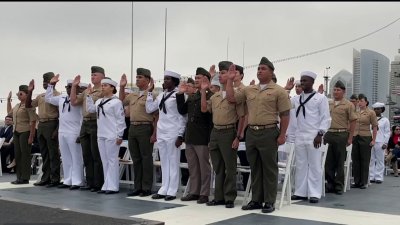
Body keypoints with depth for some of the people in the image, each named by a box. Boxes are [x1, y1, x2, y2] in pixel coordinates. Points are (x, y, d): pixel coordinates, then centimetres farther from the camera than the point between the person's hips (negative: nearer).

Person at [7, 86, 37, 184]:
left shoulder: (28, 105, -11)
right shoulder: (17, 105, 15)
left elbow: (33, 121, -16)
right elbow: (9, 112, 36)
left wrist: (31, 136, -19)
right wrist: (8, 100, 29)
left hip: (25, 132, -8)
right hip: (16, 132, 9)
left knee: (25, 155, -3)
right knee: (18, 155, 10)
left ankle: (25, 178, 4)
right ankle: (19, 177, 18)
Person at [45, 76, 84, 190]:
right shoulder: (61, 98, 15)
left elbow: (83, 117, -14)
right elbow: (48, 98, 30)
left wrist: (81, 133, -18)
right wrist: (51, 84, 22)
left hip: (74, 133, -8)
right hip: (62, 132, 8)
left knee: (76, 158, -3)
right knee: (66, 158, 12)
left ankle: (76, 182, 1)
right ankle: (67, 180, 20)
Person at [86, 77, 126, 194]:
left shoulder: (116, 102, -9)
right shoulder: (99, 101, 15)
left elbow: (120, 120, -11)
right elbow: (90, 109, 16)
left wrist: (119, 136, -14)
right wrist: (89, 95, 12)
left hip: (112, 136, -8)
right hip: (101, 136, 8)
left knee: (112, 161, -3)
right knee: (105, 161, 11)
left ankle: (113, 186, 2)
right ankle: (106, 185, 17)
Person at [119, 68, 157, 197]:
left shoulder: (151, 95, -8)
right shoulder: (132, 96, 15)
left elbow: (156, 116, -11)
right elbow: (121, 102, 33)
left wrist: (154, 133, -17)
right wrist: (121, 87, 20)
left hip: (145, 128, -7)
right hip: (132, 128, 8)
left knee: (146, 158, -1)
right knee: (136, 159, 11)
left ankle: (147, 188, 7)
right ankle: (137, 187, 19)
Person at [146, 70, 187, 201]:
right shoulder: (161, 95, 11)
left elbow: (183, 117, -9)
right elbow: (149, 109, 13)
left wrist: (180, 135, -12)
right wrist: (149, 92, 10)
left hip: (173, 133, -7)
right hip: (161, 133, 7)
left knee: (173, 163, 1)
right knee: (164, 163, 11)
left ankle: (172, 191, 7)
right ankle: (164, 190, 17)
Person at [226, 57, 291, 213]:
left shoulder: (278, 91, -3)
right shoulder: (249, 90, 12)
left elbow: (285, 115, -5)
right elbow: (231, 98, 12)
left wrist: (282, 135, -10)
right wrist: (230, 80, 7)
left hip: (269, 133, -5)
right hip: (251, 132, 5)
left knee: (269, 169, 2)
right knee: (255, 168, 12)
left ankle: (269, 202, 10)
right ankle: (256, 200, 21)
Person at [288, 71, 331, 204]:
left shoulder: (320, 98, -1)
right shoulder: (296, 99, 12)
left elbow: (326, 118, -4)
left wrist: (320, 134, -13)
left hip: (313, 136, -5)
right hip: (299, 136, 5)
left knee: (314, 165, 1)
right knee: (300, 165, 9)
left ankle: (314, 193, 6)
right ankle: (300, 192, 16)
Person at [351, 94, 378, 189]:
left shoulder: (371, 113, -2)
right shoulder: (355, 112, 9)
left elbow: (374, 127, -3)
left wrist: (373, 140, -8)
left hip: (366, 138, -4)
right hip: (355, 138, 4)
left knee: (365, 160, 1)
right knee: (355, 160, 6)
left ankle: (364, 182, 8)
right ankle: (357, 181, 14)